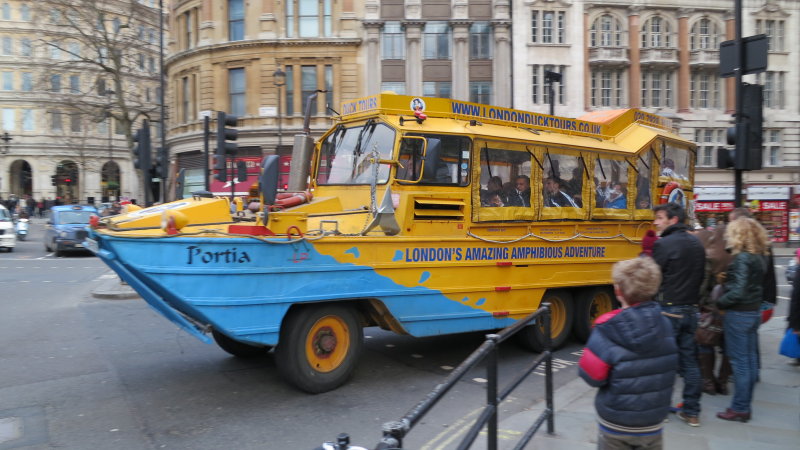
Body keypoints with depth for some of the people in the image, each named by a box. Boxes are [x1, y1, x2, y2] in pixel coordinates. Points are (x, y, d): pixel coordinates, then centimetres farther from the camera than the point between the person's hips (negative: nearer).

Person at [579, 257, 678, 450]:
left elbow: (591, 375, -20)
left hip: (615, 424, -3)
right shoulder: (664, 325, -9)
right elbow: (668, 367, 2)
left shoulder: (607, 329, -22)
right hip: (652, 424, 3)